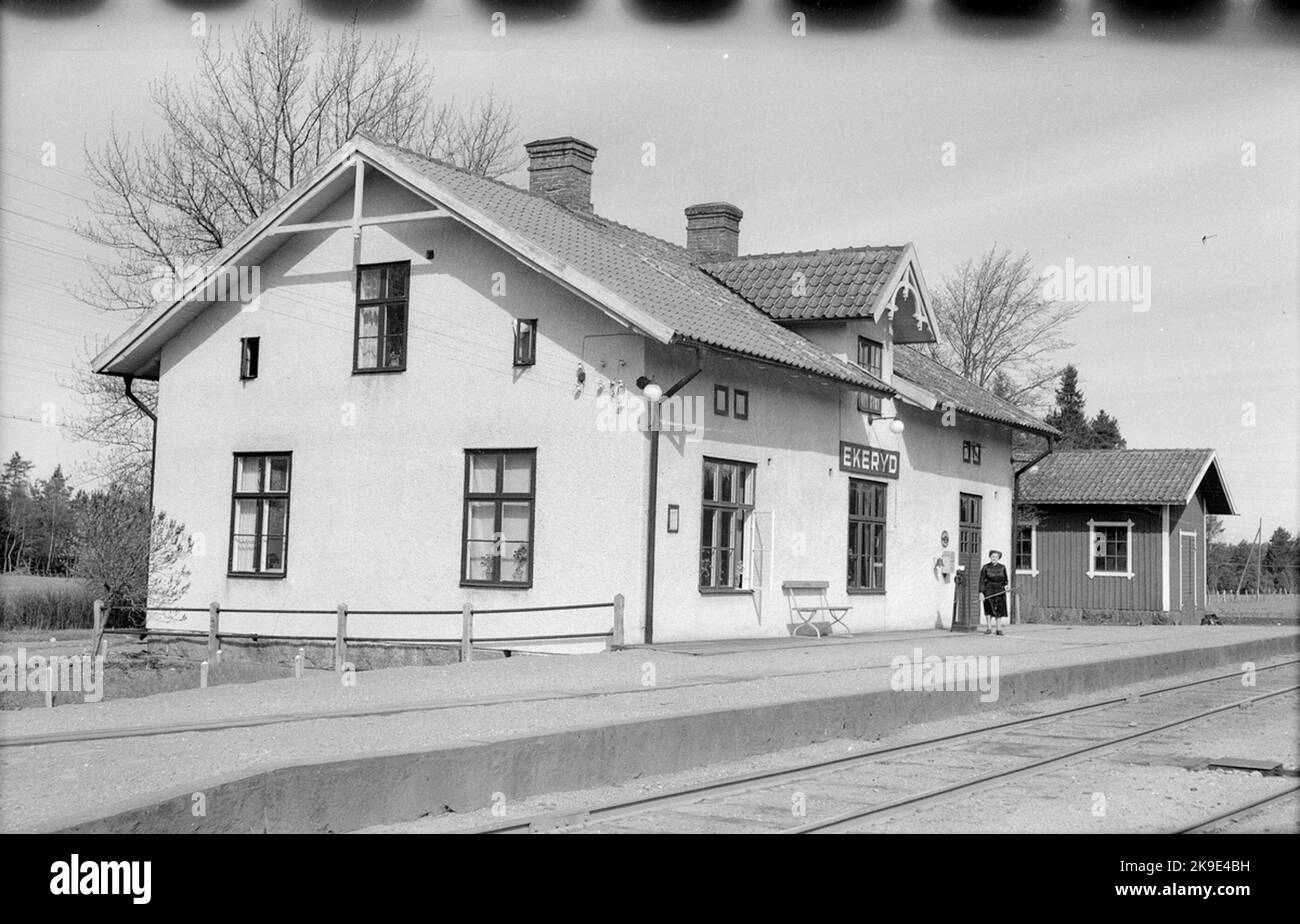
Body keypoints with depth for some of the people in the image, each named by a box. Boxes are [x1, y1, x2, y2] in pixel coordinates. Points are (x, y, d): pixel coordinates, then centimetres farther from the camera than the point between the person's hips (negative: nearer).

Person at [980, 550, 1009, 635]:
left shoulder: (1002, 567, 6)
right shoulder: (985, 567, -1)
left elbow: (1005, 579, 16)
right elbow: (981, 581, -2)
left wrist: (1005, 586, -4)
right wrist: (981, 592, -9)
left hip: (999, 591, 2)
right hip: (988, 590, -2)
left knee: (999, 610, 0)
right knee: (989, 608, -11)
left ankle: (999, 629, 3)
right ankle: (989, 628, -5)